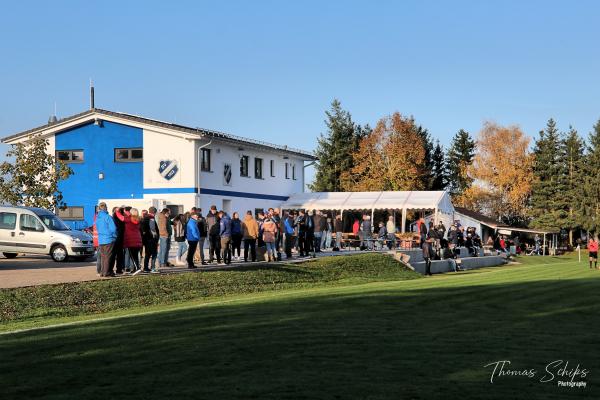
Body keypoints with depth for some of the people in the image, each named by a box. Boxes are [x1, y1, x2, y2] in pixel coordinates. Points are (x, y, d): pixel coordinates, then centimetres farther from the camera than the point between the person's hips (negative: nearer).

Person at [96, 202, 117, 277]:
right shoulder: (107, 217, -13)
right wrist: (114, 236, 1)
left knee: (103, 256, 13)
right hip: (109, 240, -7)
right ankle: (107, 272, -2)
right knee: (108, 256, -2)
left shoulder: (97, 218, 10)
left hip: (100, 240, 7)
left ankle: (103, 272, 16)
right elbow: (113, 228, -16)